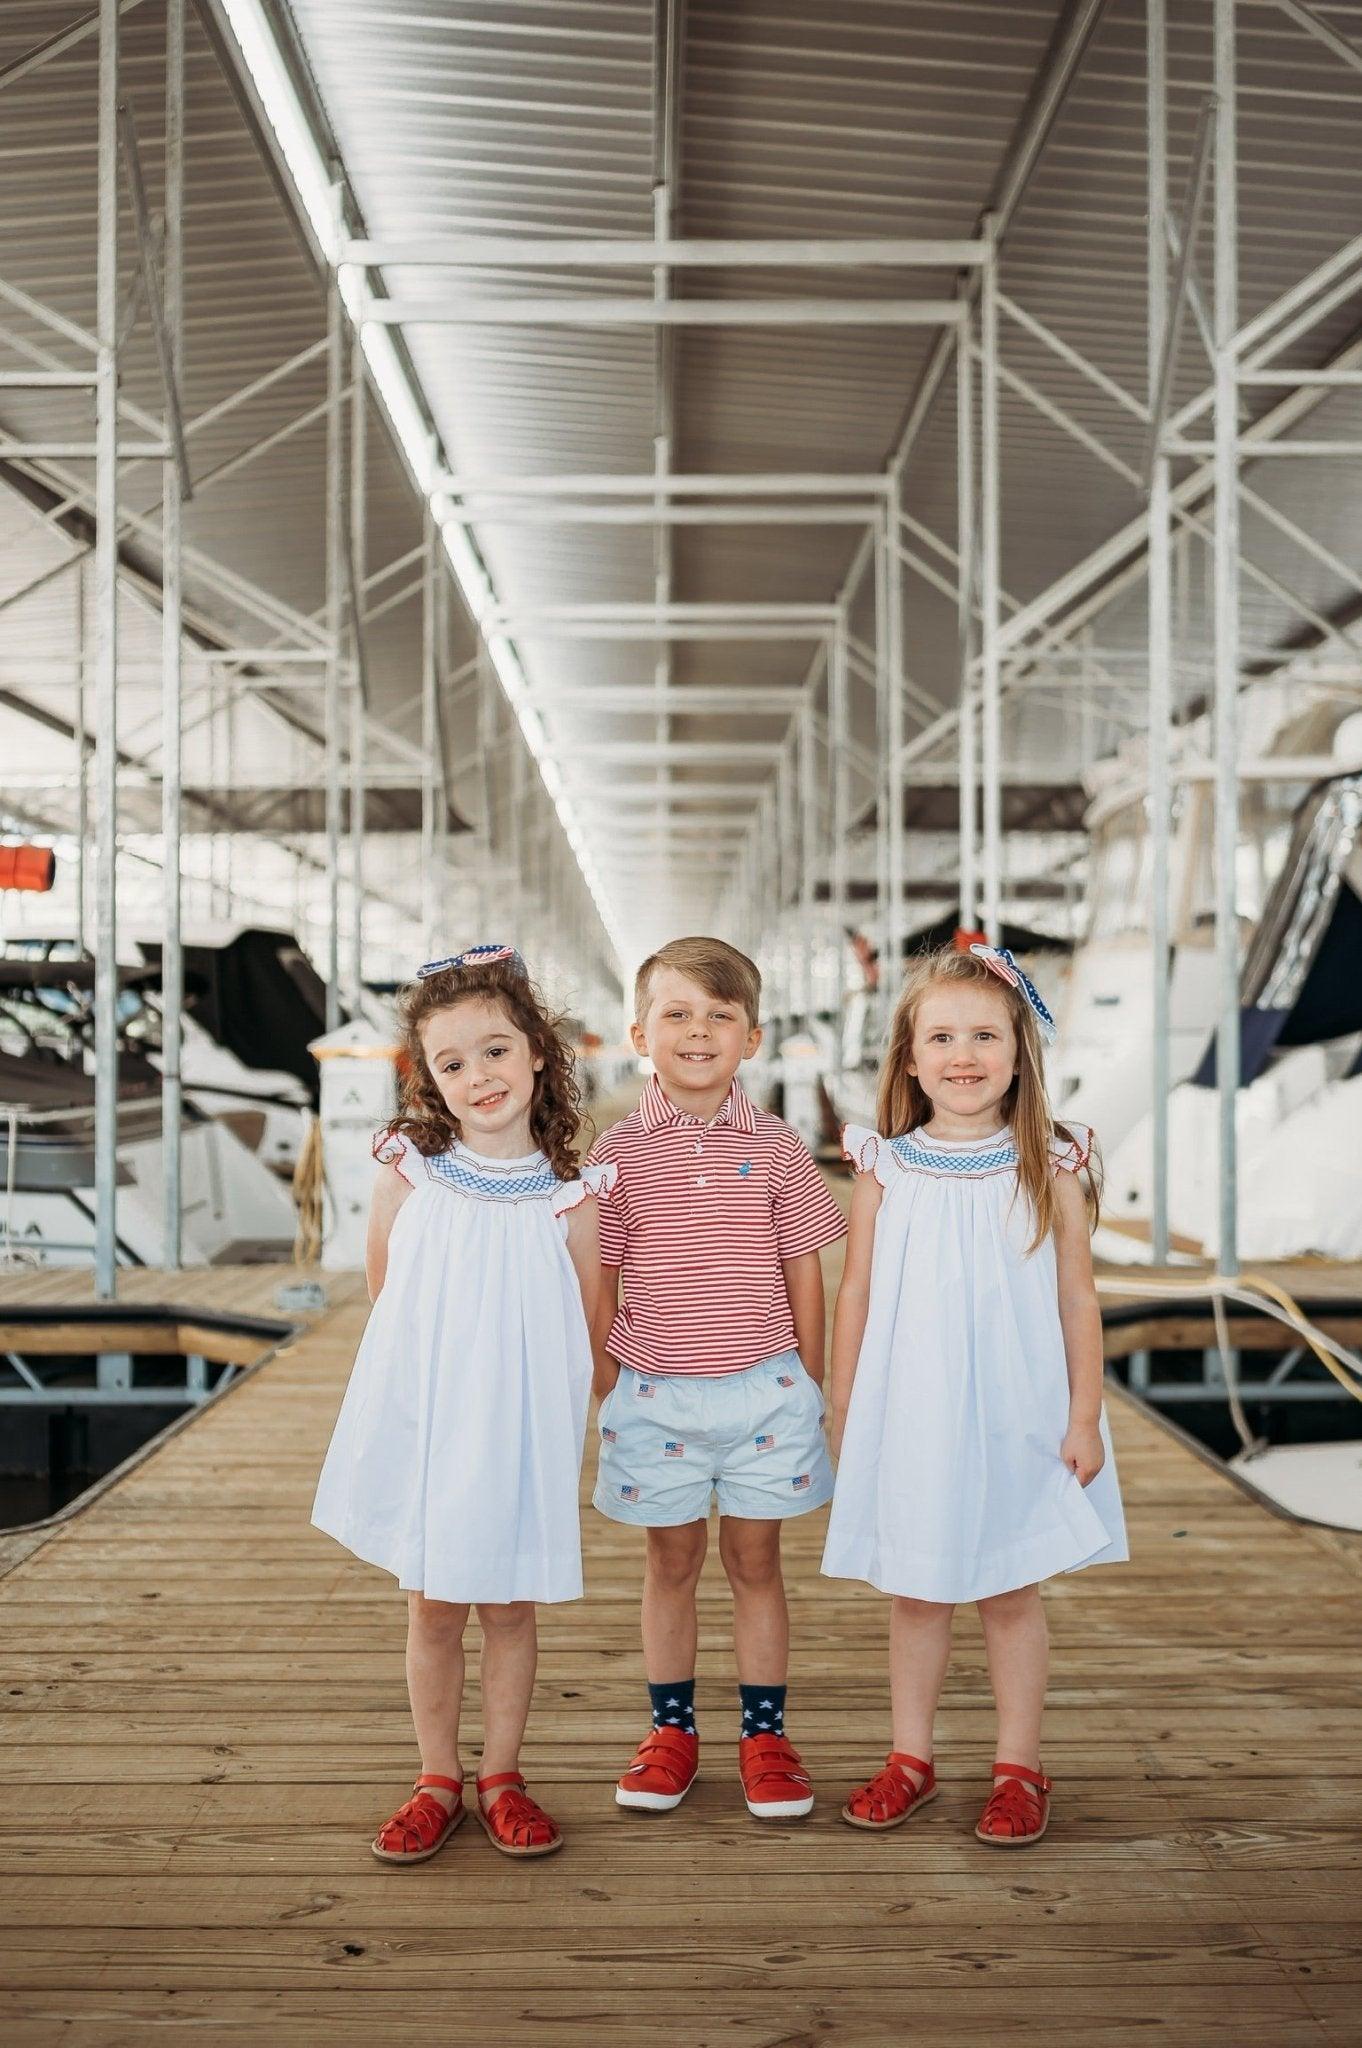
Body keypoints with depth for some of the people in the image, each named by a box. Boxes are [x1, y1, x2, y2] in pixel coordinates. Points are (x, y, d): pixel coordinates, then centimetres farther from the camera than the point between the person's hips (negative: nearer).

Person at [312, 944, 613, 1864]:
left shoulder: (570, 1198, -6)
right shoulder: (409, 1170, -3)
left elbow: (586, 1333, 1)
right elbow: (383, 1289, 8)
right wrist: (442, 1356, 10)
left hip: (519, 1425, -1)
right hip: (422, 1415, 1)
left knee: (508, 1606, 10)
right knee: (433, 1607, 10)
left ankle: (501, 1777, 26)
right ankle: (438, 1781, 24)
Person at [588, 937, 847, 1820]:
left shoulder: (775, 1147, -2)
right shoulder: (620, 1152, -3)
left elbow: (804, 1273, 4)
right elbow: (601, 1278, 3)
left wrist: (812, 1386, 5)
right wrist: (603, 1387, 3)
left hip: (763, 1388, 0)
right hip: (655, 1393, 0)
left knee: (756, 1559, 9)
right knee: (672, 1560, 11)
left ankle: (764, 1734, 20)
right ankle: (672, 1730, 25)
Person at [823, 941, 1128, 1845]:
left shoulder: (1050, 1167, -5)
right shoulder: (885, 1167, -2)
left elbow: (1078, 1300, -1)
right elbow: (856, 1295, 4)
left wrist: (1085, 1416, -2)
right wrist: (842, 1412, 6)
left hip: (1015, 1418, -1)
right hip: (909, 1418, 1)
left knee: (1012, 1594, 9)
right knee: (917, 1593, 11)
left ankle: (1020, 1768, 22)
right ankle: (912, 1759, 26)